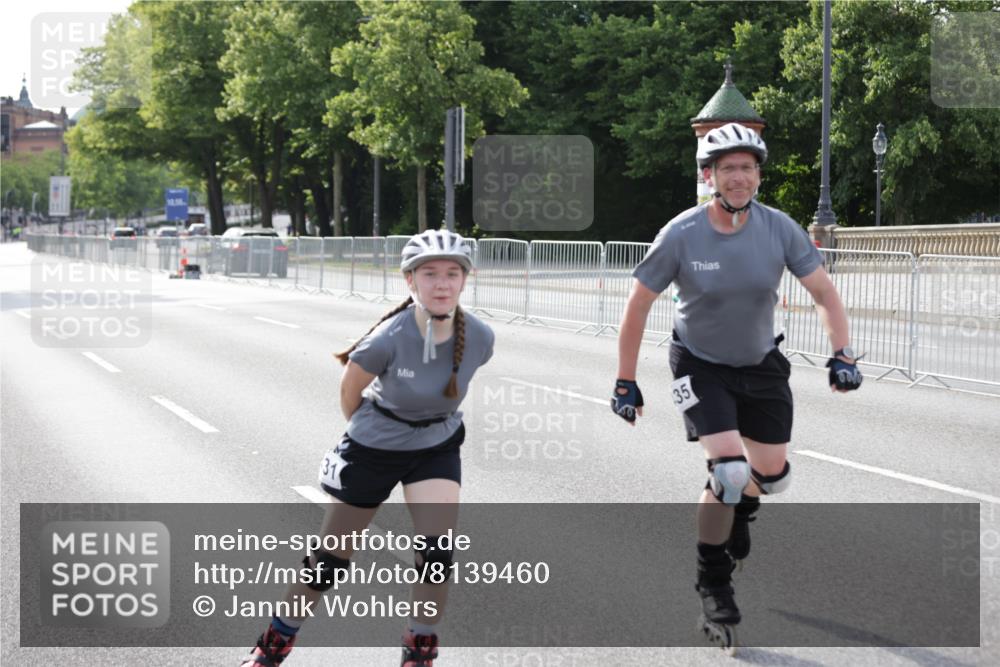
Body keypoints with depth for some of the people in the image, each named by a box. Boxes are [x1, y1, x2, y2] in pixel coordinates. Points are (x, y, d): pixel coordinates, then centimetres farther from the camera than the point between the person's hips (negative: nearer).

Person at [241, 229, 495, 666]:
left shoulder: (479, 338, -20)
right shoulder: (390, 339, -32)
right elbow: (350, 390, -11)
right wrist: (367, 428, 6)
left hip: (437, 448, 3)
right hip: (373, 449, -2)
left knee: (437, 552, -14)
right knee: (331, 559, 8)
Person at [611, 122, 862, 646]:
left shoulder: (779, 229, -16)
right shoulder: (681, 235, -22)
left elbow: (824, 293, -7)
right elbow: (638, 305, -12)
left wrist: (841, 355, -20)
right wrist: (625, 383, -11)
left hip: (760, 363, 3)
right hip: (700, 366, -3)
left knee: (772, 475, 10)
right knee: (730, 470, -19)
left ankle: (737, 511, 48)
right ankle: (712, 579, 3)